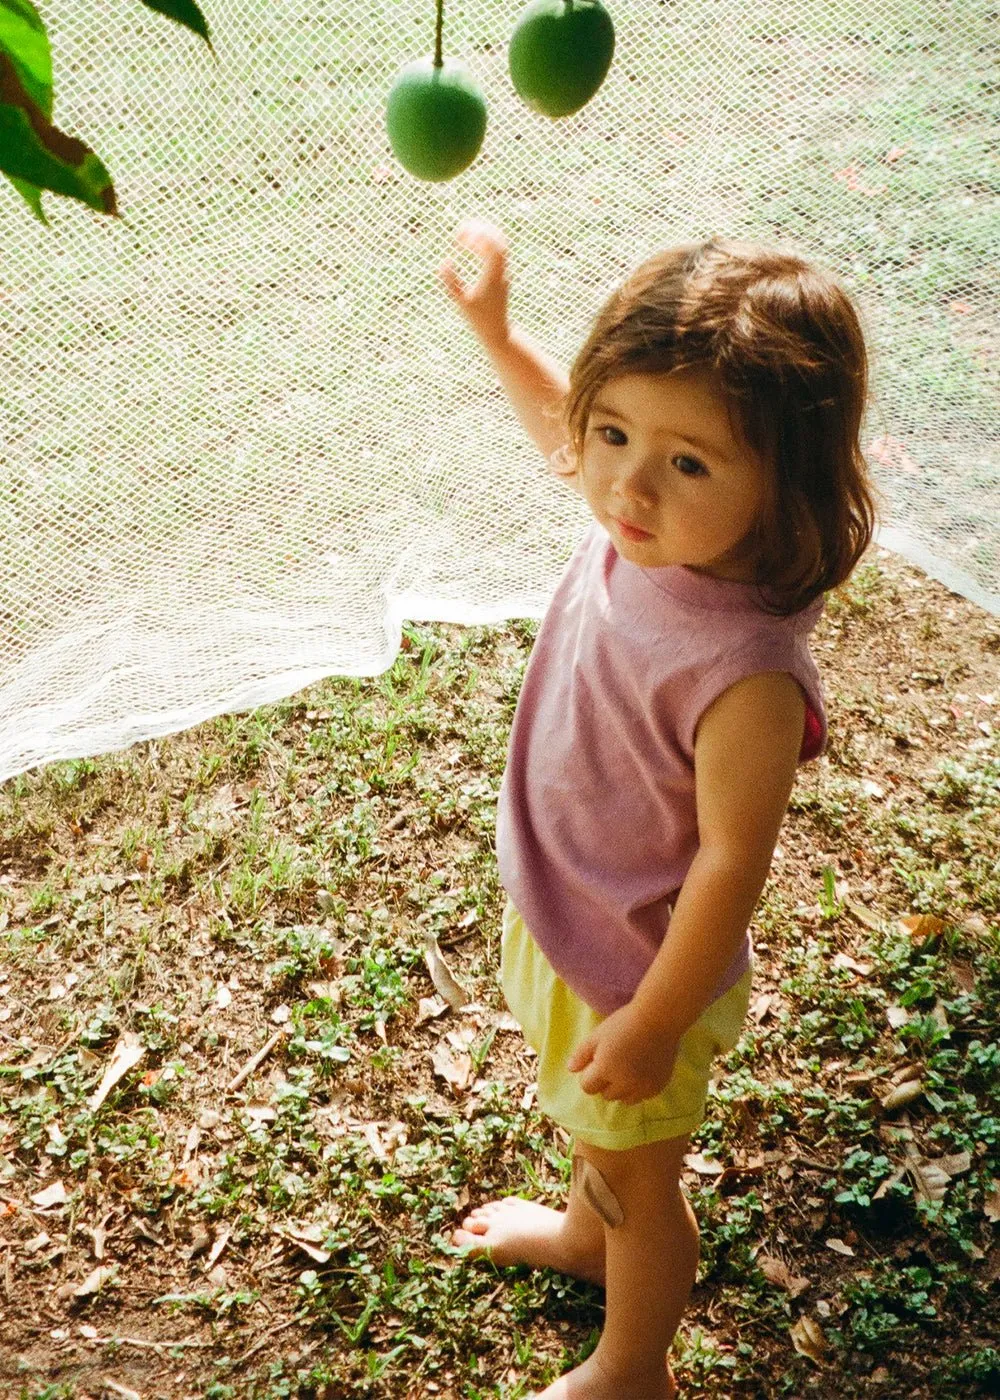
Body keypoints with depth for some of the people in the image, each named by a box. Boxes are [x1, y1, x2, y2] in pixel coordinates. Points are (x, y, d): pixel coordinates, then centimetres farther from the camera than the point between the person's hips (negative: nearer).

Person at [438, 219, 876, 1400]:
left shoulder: (746, 672, -40)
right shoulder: (645, 536, -17)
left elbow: (732, 861, -28)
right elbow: (564, 435, 7)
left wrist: (653, 1025, -18)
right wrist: (493, 327, 4)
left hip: (637, 963, -7)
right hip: (558, 917, 8)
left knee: (637, 1174, 22)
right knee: (584, 1118, 36)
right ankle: (586, 1233, 69)